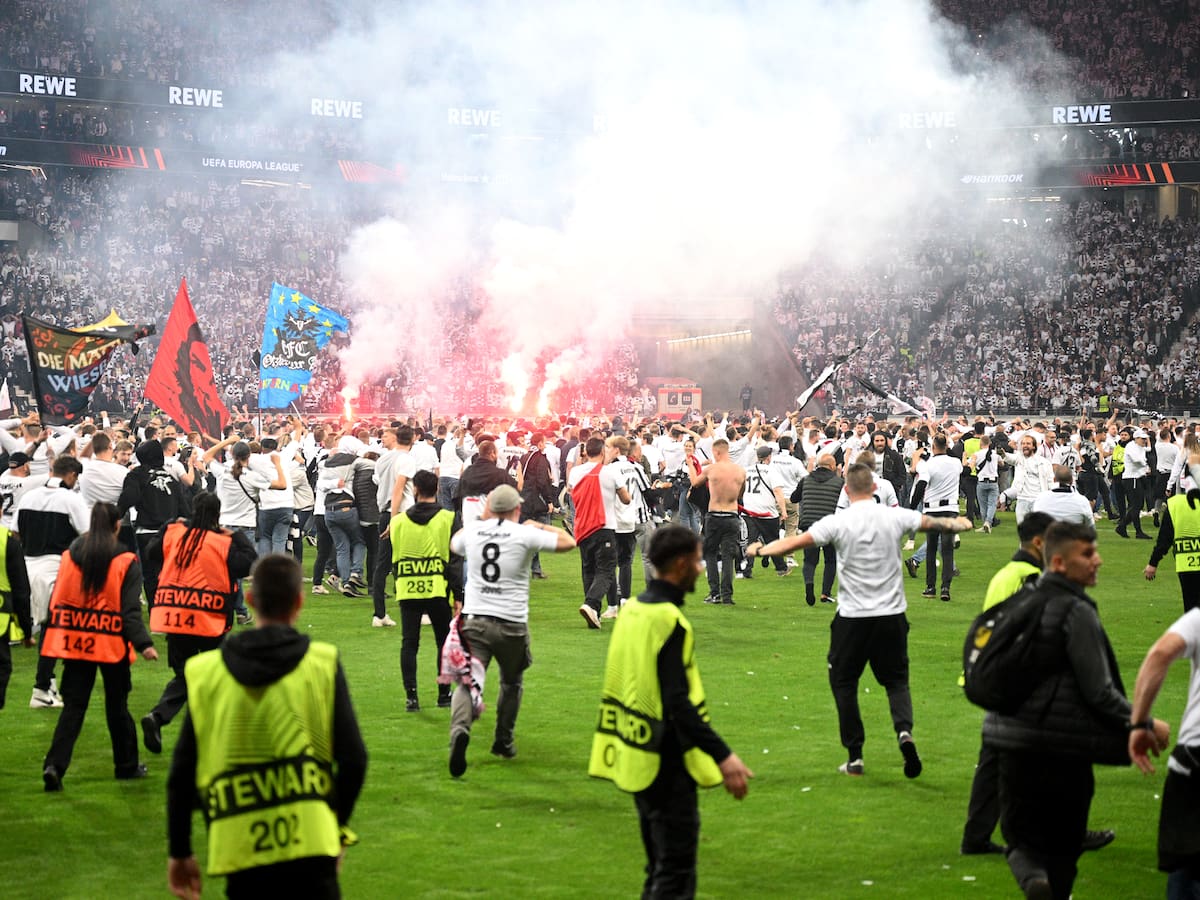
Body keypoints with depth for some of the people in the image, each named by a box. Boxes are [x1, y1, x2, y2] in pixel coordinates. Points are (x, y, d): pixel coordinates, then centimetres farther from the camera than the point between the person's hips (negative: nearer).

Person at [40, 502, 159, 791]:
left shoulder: (69, 557, 3)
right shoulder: (126, 562, -8)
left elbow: (57, 601, 8)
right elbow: (130, 610, -14)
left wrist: (54, 638, 18)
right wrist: (143, 643, -15)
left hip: (74, 643, 3)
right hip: (111, 643, -2)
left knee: (73, 707, 5)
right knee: (117, 705, 13)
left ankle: (55, 765, -11)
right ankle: (127, 765, 25)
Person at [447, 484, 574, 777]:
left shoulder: (473, 531, 5)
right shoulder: (525, 534, -7)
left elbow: (454, 544, 29)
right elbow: (568, 542, -1)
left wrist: (482, 517, 34)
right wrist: (541, 526, 13)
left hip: (474, 620, 1)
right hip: (511, 624, -1)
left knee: (468, 682, -6)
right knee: (511, 683, 22)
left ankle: (460, 730, -34)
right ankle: (503, 742, 32)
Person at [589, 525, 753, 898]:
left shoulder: (631, 610, 8)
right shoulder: (670, 622, -19)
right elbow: (678, 703, -25)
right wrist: (722, 755, -27)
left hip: (637, 761, 9)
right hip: (667, 766, -9)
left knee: (660, 869, 18)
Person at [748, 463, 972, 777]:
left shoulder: (838, 522, -9)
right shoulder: (895, 517, -2)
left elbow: (795, 542, -4)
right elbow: (934, 523, 12)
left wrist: (760, 550, 13)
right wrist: (960, 524, 34)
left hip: (852, 617, -2)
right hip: (892, 614, 2)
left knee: (843, 682, 13)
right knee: (896, 680, 14)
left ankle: (855, 756, 12)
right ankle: (904, 730, -14)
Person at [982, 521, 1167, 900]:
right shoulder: (1076, 613, -15)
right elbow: (1099, 692, -17)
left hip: (1015, 747, 5)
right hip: (1064, 751, -5)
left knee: (1022, 839, 12)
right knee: (1062, 849, 12)